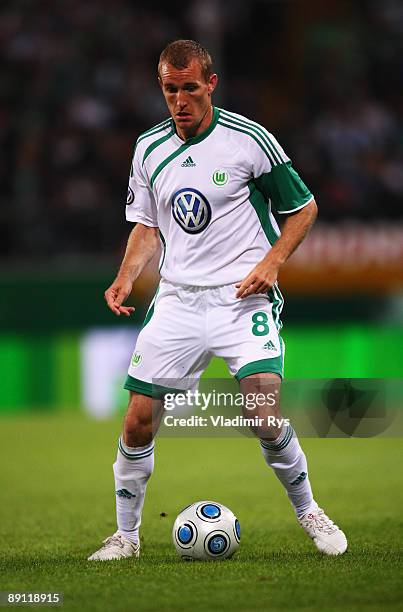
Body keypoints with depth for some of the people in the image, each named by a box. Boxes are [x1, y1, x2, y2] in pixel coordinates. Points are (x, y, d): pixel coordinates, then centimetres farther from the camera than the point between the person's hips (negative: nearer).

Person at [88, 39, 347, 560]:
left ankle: (308, 512, 3)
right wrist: (125, 279, 1)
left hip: (243, 298, -4)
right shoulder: (149, 148, 7)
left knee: (264, 414, -20)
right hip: (177, 299, 4)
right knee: (138, 420, -2)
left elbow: (303, 208, 3)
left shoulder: (250, 140, -6)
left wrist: (272, 262, -11)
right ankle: (126, 535, 15)